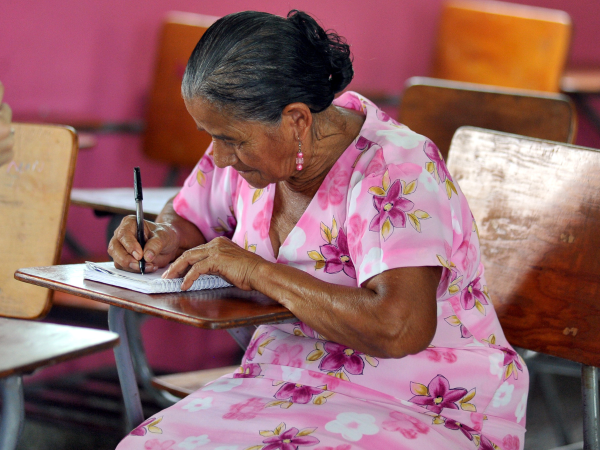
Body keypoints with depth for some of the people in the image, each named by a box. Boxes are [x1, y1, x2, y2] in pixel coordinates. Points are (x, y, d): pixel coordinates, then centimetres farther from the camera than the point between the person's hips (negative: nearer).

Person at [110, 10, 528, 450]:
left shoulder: (395, 173, -22)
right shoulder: (255, 139, 1)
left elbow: (397, 328, -36)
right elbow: (189, 220, 23)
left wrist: (257, 270, -27)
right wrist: (164, 240, -3)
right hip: (287, 388, 7)